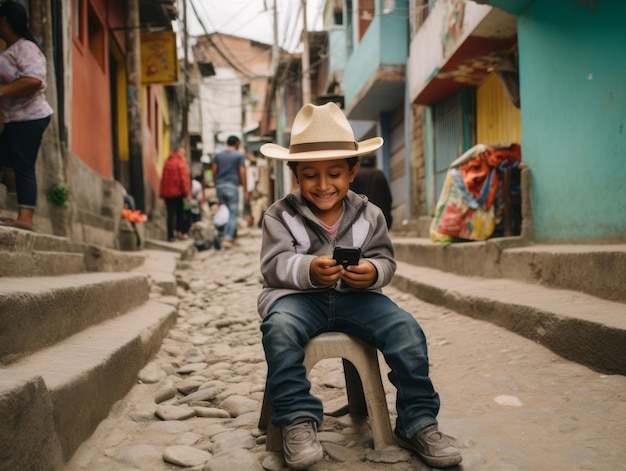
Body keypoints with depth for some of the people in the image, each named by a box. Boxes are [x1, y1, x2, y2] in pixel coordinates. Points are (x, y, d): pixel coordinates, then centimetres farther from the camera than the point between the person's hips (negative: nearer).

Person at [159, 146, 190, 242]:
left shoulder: (167, 162, 10)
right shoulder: (180, 163, -9)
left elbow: (163, 178, 13)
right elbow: (184, 178, -16)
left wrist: (162, 193, 17)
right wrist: (186, 193, -12)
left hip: (167, 192, 5)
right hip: (178, 192, -5)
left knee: (170, 214, 6)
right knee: (180, 213, 10)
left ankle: (171, 235, 5)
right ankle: (180, 232, 13)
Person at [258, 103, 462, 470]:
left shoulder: (369, 215, 6)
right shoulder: (281, 215, 0)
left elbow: (385, 259, 4)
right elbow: (274, 265, -10)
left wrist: (374, 272, -22)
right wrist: (308, 270, -32)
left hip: (357, 295, 2)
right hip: (298, 295, -2)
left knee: (406, 328, -20)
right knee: (279, 327, -34)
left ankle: (418, 421, -6)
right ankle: (299, 420, -21)